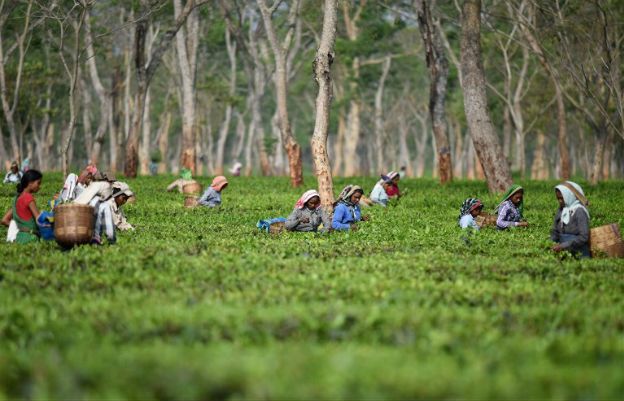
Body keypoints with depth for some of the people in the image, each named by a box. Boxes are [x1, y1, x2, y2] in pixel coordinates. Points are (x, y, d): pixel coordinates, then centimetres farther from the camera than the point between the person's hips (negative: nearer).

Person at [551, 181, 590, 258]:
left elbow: (583, 237, -15)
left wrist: (563, 246, -20)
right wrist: (552, 245, -1)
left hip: (579, 254, -6)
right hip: (564, 254, 6)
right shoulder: (561, 211, 11)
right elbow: (555, 232, 18)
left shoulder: (580, 211, -9)